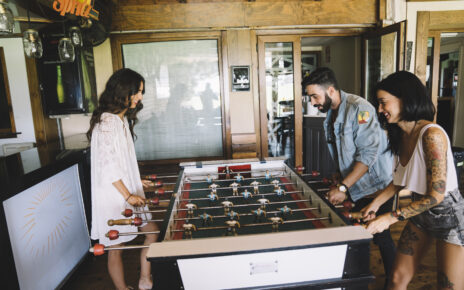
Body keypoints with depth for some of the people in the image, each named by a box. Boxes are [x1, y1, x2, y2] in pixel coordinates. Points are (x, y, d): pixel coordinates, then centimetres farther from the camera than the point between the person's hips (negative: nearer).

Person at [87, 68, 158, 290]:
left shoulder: (124, 119, 11)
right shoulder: (106, 122, -18)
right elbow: (107, 165, -21)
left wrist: (136, 182, 17)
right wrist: (128, 195, -17)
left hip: (129, 190, 9)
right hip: (113, 196, -9)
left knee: (152, 230, 9)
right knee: (115, 245, 5)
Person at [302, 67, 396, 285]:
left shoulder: (359, 108, -20)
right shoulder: (331, 114, 7)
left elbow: (368, 154, -25)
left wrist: (343, 187, -26)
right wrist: (340, 174, 4)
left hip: (376, 185, -7)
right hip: (358, 189, 8)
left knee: (381, 238, 3)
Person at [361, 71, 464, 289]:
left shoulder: (432, 135, -25)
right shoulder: (400, 135, -1)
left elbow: (436, 195, -25)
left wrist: (391, 218, -23)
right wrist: (376, 203, 1)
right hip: (420, 213, 7)